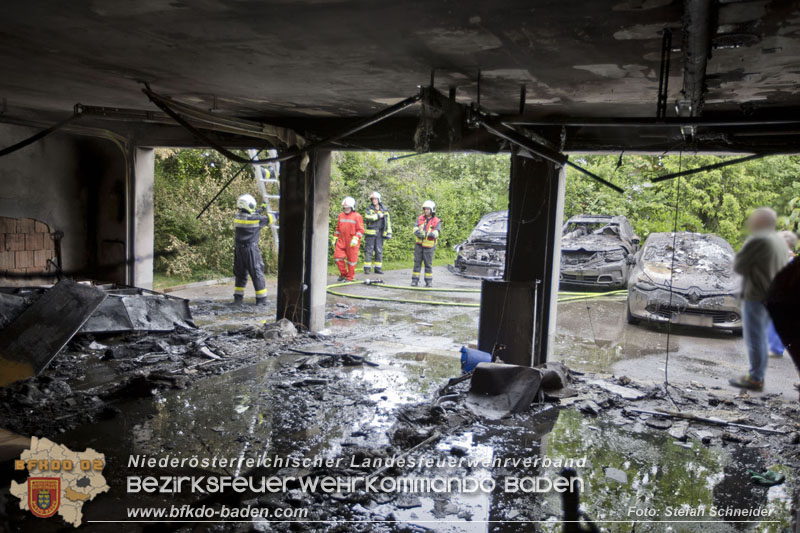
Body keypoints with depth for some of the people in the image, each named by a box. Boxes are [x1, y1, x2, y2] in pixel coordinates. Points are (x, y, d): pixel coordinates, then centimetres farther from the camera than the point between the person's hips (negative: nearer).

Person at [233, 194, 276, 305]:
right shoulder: (256, 219, -13)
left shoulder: (237, 217, 3)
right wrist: (268, 214, 22)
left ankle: (238, 297, 18)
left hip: (239, 249, 6)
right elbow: (271, 219, 0)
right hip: (251, 249, -5)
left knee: (240, 274, 17)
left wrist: (260, 211, 28)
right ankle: (261, 299, 5)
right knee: (257, 274, 2)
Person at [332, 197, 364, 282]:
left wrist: (356, 238, -19)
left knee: (351, 259, 2)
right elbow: (338, 228, 21)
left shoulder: (357, 216, -5)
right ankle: (343, 274, 18)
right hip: (341, 240, 5)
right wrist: (335, 238, 16)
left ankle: (350, 277, 14)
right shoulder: (341, 215, 12)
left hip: (352, 242, -5)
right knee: (337, 256, -1)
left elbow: (360, 230, -8)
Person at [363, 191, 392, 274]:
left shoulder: (384, 210, 10)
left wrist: (389, 232, 6)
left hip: (380, 233, 3)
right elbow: (368, 217, -17)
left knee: (379, 251, 5)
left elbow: (388, 221, 12)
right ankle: (367, 268, 0)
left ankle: (378, 268, 12)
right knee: (368, 251, -3)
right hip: (370, 233, -3)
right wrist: (378, 215, -14)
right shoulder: (369, 209, 3)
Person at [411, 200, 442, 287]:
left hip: (429, 246, -3)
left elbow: (437, 231, -18)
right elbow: (415, 227, -5)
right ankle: (415, 280, 10)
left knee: (428, 264, 4)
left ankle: (429, 281, 14)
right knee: (417, 263, 4)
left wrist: (433, 234, -41)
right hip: (419, 245, 3)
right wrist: (417, 232, -28)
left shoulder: (437, 222, -2)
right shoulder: (420, 218, 8)